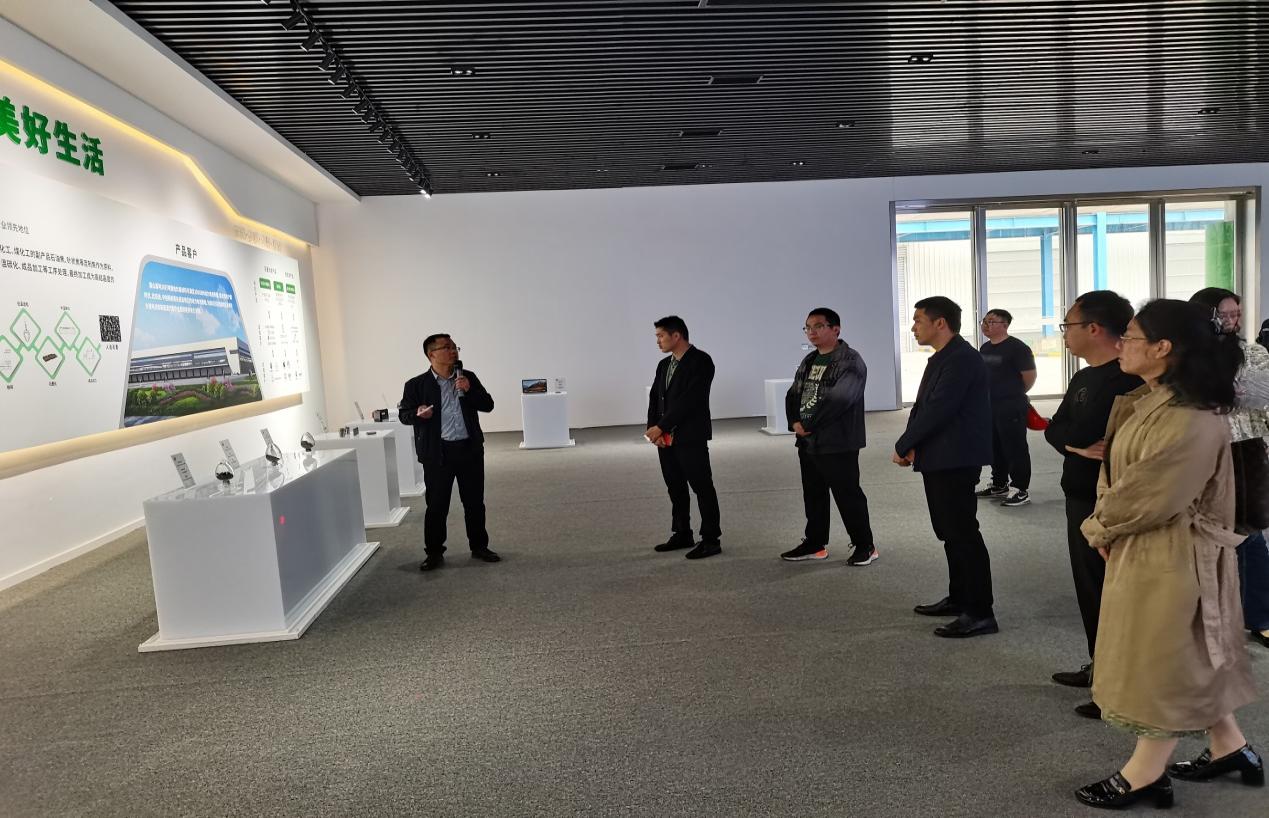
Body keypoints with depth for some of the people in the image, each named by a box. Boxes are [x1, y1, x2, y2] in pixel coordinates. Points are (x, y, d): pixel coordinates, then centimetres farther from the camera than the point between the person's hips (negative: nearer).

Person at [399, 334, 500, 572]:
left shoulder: (468, 377, 6)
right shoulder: (417, 384, -3)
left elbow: (488, 405, 5)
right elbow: (404, 414, 3)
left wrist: (469, 390, -11)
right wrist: (418, 414, -18)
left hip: (470, 449, 3)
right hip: (438, 453, -3)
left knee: (475, 502, 11)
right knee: (437, 505, 4)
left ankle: (479, 547, 26)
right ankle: (434, 552, 18)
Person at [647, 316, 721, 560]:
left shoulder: (701, 361, -10)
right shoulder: (664, 364, 15)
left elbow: (689, 400, -18)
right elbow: (654, 398, 11)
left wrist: (661, 426, -17)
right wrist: (653, 428, -6)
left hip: (691, 438, -7)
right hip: (666, 438, 8)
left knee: (702, 488, -1)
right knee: (676, 489, 14)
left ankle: (711, 540, 7)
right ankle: (681, 534, 25)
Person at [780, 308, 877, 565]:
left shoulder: (850, 361, -13)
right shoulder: (808, 361, 15)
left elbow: (838, 400, -24)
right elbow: (793, 394, 14)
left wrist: (808, 424, -18)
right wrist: (794, 422, -5)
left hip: (838, 444, -8)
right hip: (808, 443, 8)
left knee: (848, 495, 0)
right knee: (813, 496, 16)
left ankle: (864, 546, 15)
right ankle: (815, 544, 29)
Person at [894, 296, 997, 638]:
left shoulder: (961, 358, -16)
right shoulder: (943, 358, 16)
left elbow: (938, 410, -22)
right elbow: (922, 406, 12)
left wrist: (902, 447, -13)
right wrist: (914, 446, -3)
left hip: (955, 460, -10)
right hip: (939, 459, 10)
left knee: (963, 533, -6)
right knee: (949, 531, 17)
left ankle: (980, 613, 1)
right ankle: (959, 599, 29)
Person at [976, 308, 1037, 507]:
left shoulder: (1017, 347, -12)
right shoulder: (984, 348, 11)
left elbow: (1030, 377, -10)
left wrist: (1014, 394, 3)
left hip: (1011, 408, -8)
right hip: (989, 407, 8)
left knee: (1016, 449, -3)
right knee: (995, 448, 15)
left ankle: (1021, 491, 4)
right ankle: (999, 486, 27)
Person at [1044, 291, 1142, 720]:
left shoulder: (1126, 379, -19)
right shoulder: (1085, 377, 12)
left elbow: (1083, 433, -29)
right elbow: (1055, 430, 2)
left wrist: (1073, 440, -11)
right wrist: (1078, 444, -15)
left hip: (1109, 504, -9)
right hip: (1082, 498, 10)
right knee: (1090, 587, 19)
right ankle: (1100, 666, 34)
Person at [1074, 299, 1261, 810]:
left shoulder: (1192, 423, -26)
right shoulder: (1143, 404, 4)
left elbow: (1148, 498, -24)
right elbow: (1114, 471, 9)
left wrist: (1097, 529, -8)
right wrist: (1105, 523, -6)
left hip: (1171, 556, -9)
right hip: (1140, 549, 9)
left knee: (1166, 658, 6)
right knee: (1187, 656, 22)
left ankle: (1145, 775, 21)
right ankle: (1229, 748, 39)